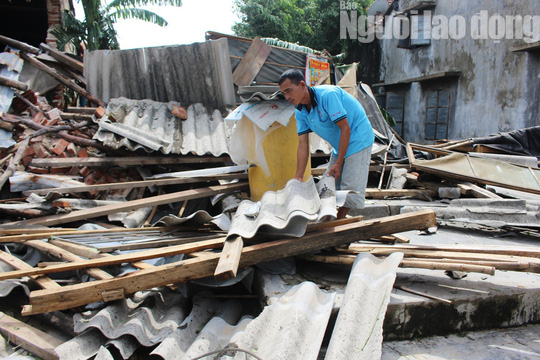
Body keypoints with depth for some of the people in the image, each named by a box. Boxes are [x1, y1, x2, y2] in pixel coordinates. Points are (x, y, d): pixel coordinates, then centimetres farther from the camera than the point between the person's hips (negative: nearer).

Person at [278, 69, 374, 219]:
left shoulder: (328, 94, -26)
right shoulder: (300, 111, -3)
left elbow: (345, 128, -25)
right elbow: (303, 145, -4)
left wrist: (338, 163, -21)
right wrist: (298, 177, -9)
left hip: (358, 140, -8)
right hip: (339, 146, 8)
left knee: (350, 190, -12)